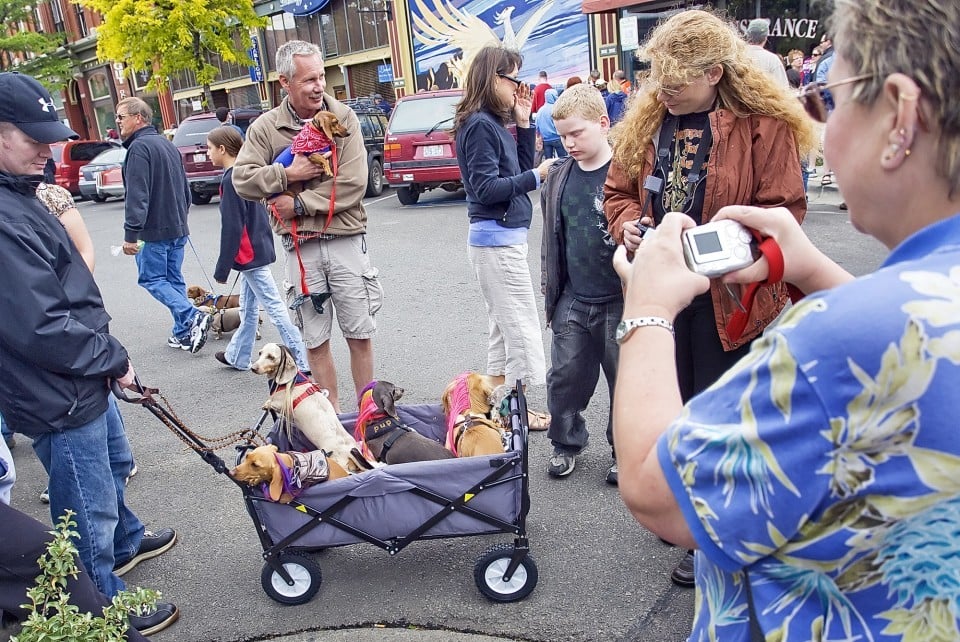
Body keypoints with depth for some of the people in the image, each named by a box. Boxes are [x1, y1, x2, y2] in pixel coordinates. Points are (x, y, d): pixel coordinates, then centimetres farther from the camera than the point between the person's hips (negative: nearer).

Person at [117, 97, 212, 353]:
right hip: (178, 227, 9)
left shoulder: (139, 147, -15)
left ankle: (192, 317, -13)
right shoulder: (167, 144, 15)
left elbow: (137, 196, -22)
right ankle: (183, 333, 14)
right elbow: (185, 189, 22)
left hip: (155, 230, -9)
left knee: (151, 279, 1)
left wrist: (131, 233, -22)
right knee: (174, 279, 13)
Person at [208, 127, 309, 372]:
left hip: (250, 255, -10)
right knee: (248, 308, 19)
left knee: (274, 308, -6)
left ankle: (303, 362, -4)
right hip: (261, 249, 10)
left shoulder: (231, 180, -17)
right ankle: (237, 357, 33)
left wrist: (222, 269, -14)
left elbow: (231, 228, -19)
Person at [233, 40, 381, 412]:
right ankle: (333, 413, 23)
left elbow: (353, 185, -12)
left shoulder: (343, 118, -2)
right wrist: (287, 175, -12)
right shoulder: (266, 127, 3)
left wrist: (299, 204, -12)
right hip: (301, 248, 1)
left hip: (346, 240, -1)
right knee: (315, 339, 9)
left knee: (360, 333, 7)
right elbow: (242, 180, -1)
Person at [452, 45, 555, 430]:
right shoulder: (479, 125, -15)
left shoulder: (493, 123, 12)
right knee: (522, 327, -2)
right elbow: (486, 188, -20)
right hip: (497, 239, -10)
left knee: (502, 326, 15)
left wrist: (523, 124, 6)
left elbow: (518, 171, 10)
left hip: (502, 237, 10)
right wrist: (537, 176, -17)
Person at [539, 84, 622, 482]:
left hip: (620, 301, -4)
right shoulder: (559, 178, 6)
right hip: (572, 301, 5)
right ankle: (566, 443, 31)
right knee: (565, 377, 11)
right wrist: (551, 292, 13)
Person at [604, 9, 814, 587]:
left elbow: (783, 212, -13)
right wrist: (629, 224, -10)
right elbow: (619, 192, 11)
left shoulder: (764, 124, -13)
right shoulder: (648, 120, 3)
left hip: (728, 296, -5)